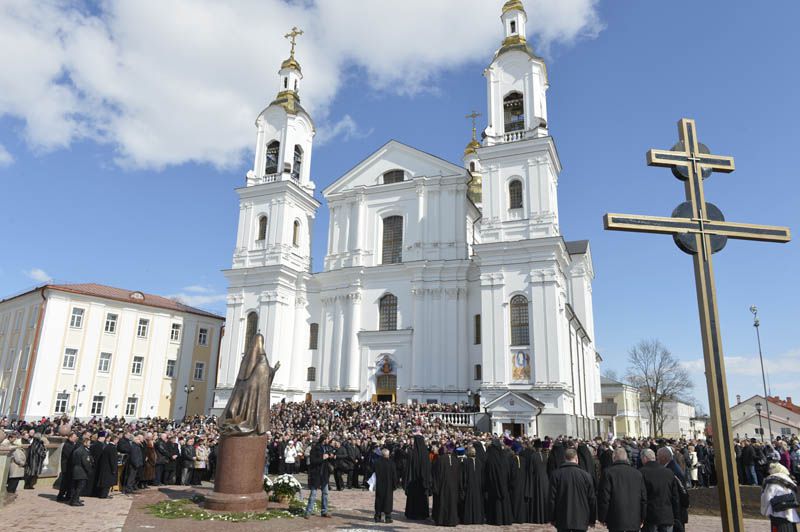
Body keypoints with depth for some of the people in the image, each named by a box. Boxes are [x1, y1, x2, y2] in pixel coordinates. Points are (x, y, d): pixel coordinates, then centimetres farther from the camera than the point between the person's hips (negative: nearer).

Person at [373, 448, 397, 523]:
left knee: (379, 501, 12)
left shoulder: (376, 462, -6)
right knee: (388, 501, 6)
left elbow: (375, 474, 5)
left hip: (379, 486, 3)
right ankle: (388, 517, 7)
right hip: (388, 486, -3)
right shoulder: (391, 463, -14)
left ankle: (377, 517, 16)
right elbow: (394, 475, -9)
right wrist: (394, 484, 1)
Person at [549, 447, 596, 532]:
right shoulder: (586, 475, -7)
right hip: (581, 520, 0)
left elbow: (552, 498, -4)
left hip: (562, 520, 1)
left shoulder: (556, 475, -6)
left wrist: (553, 518, 6)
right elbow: (592, 499, -2)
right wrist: (592, 520, 10)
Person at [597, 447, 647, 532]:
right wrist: (642, 519, 20)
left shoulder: (608, 472, -7)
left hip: (616, 522, -4)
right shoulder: (638, 473, 6)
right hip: (635, 521, 4)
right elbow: (644, 498, 10)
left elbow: (604, 497, -9)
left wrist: (602, 518, 2)